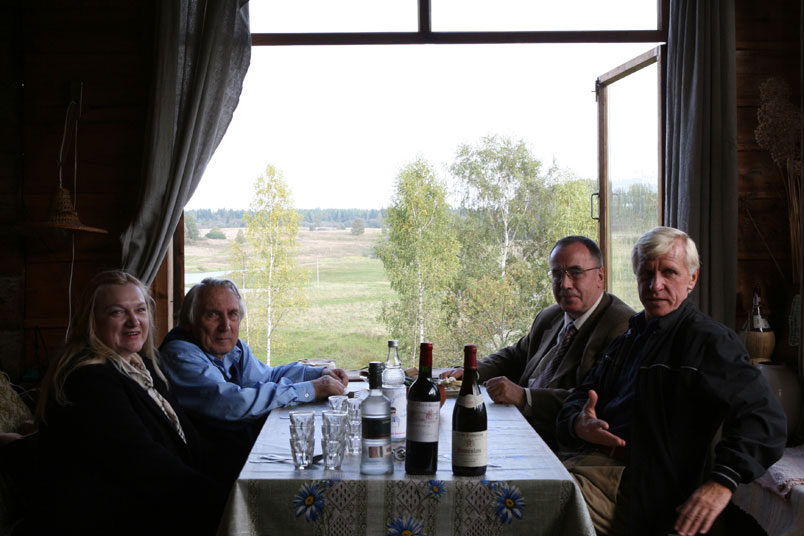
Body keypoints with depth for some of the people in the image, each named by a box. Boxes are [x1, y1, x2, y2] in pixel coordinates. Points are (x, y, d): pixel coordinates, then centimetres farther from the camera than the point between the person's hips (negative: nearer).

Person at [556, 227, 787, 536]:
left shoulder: (708, 340, -3)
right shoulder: (632, 335, 23)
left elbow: (764, 417, -14)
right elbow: (583, 395, 24)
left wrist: (722, 481, -28)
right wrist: (578, 424, -2)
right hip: (590, 458, 7)